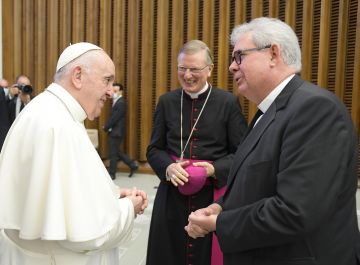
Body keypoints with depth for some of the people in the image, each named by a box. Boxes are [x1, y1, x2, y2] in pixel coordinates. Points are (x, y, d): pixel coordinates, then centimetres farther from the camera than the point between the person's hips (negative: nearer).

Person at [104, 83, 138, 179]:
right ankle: (132, 165, 22)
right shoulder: (116, 102, 13)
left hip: (116, 132, -9)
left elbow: (114, 118, -20)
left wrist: (106, 127, -11)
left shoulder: (121, 103, -17)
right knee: (117, 152, 16)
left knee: (113, 153, 0)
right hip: (114, 132, 9)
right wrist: (107, 126, 2)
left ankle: (111, 173, 12)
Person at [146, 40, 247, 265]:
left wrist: (215, 169, -18)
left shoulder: (228, 102, -3)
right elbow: (154, 149, 8)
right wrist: (168, 167, -12)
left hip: (213, 196, -2)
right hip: (172, 197, 2)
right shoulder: (167, 102, 5)